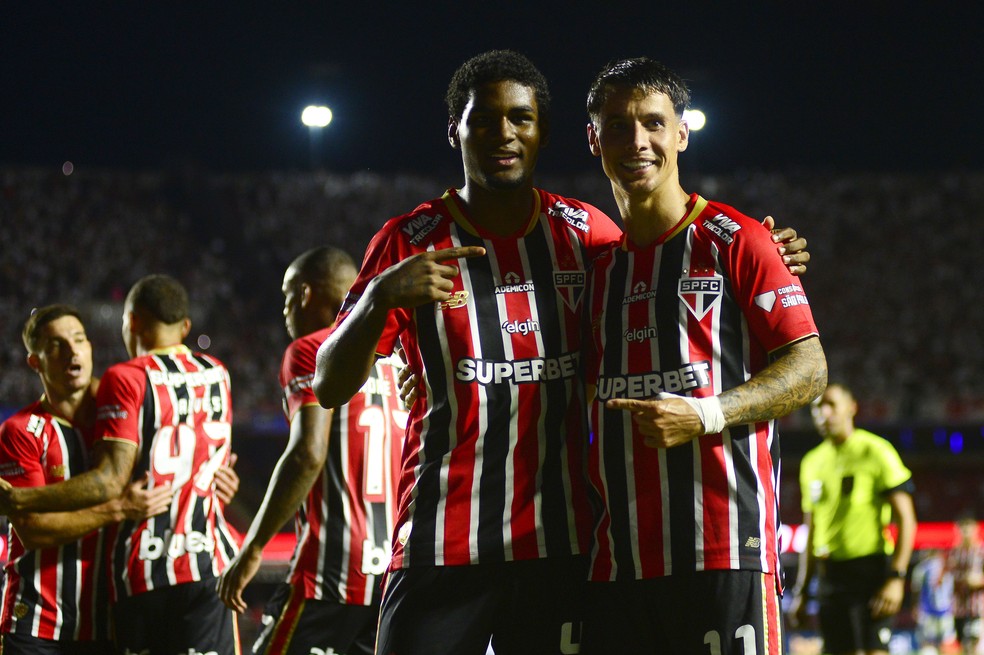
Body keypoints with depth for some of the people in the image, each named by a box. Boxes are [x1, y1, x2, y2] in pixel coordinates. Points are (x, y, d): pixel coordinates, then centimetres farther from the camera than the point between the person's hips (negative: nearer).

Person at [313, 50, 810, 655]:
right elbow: (330, 387, -5)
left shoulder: (586, 234, 8)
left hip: (560, 544, 3)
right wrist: (381, 297, -24)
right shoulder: (410, 243, 0)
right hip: (442, 545, -3)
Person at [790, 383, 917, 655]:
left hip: (869, 569, -6)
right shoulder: (812, 462, 15)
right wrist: (800, 590, 17)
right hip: (830, 574, 6)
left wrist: (896, 578, -17)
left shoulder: (875, 451, -4)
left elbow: (906, 519, -8)